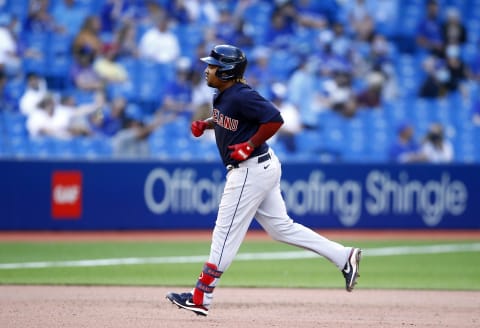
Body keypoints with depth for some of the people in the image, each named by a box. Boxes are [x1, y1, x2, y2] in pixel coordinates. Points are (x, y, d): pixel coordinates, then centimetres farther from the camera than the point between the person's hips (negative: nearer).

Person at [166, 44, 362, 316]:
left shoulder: (242, 96, -21)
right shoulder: (224, 95, 9)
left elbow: (275, 119, -26)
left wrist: (249, 146, -23)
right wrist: (205, 124, 9)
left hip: (252, 169, -11)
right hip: (262, 168, 11)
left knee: (226, 233, -4)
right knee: (281, 227, 13)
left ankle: (200, 299, 2)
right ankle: (344, 257, 13)